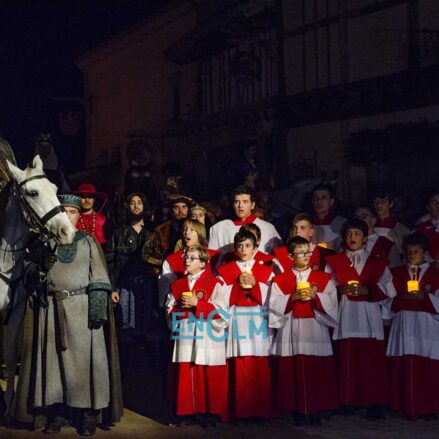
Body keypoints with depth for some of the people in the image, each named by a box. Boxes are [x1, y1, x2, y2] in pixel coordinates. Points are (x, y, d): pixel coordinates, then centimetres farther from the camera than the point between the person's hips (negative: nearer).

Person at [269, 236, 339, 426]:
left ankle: (315, 411, 7)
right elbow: (274, 305, -3)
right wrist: (293, 297, -15)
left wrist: (315, 296, -15)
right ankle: (299, 411, 6)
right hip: (292, 331, -1)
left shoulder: (324, 278, 10)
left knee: (317, 372, -1)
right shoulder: (280, 280, 7)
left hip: (316, 330, 1)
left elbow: (331, 303, 1)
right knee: (294, 372, -2)